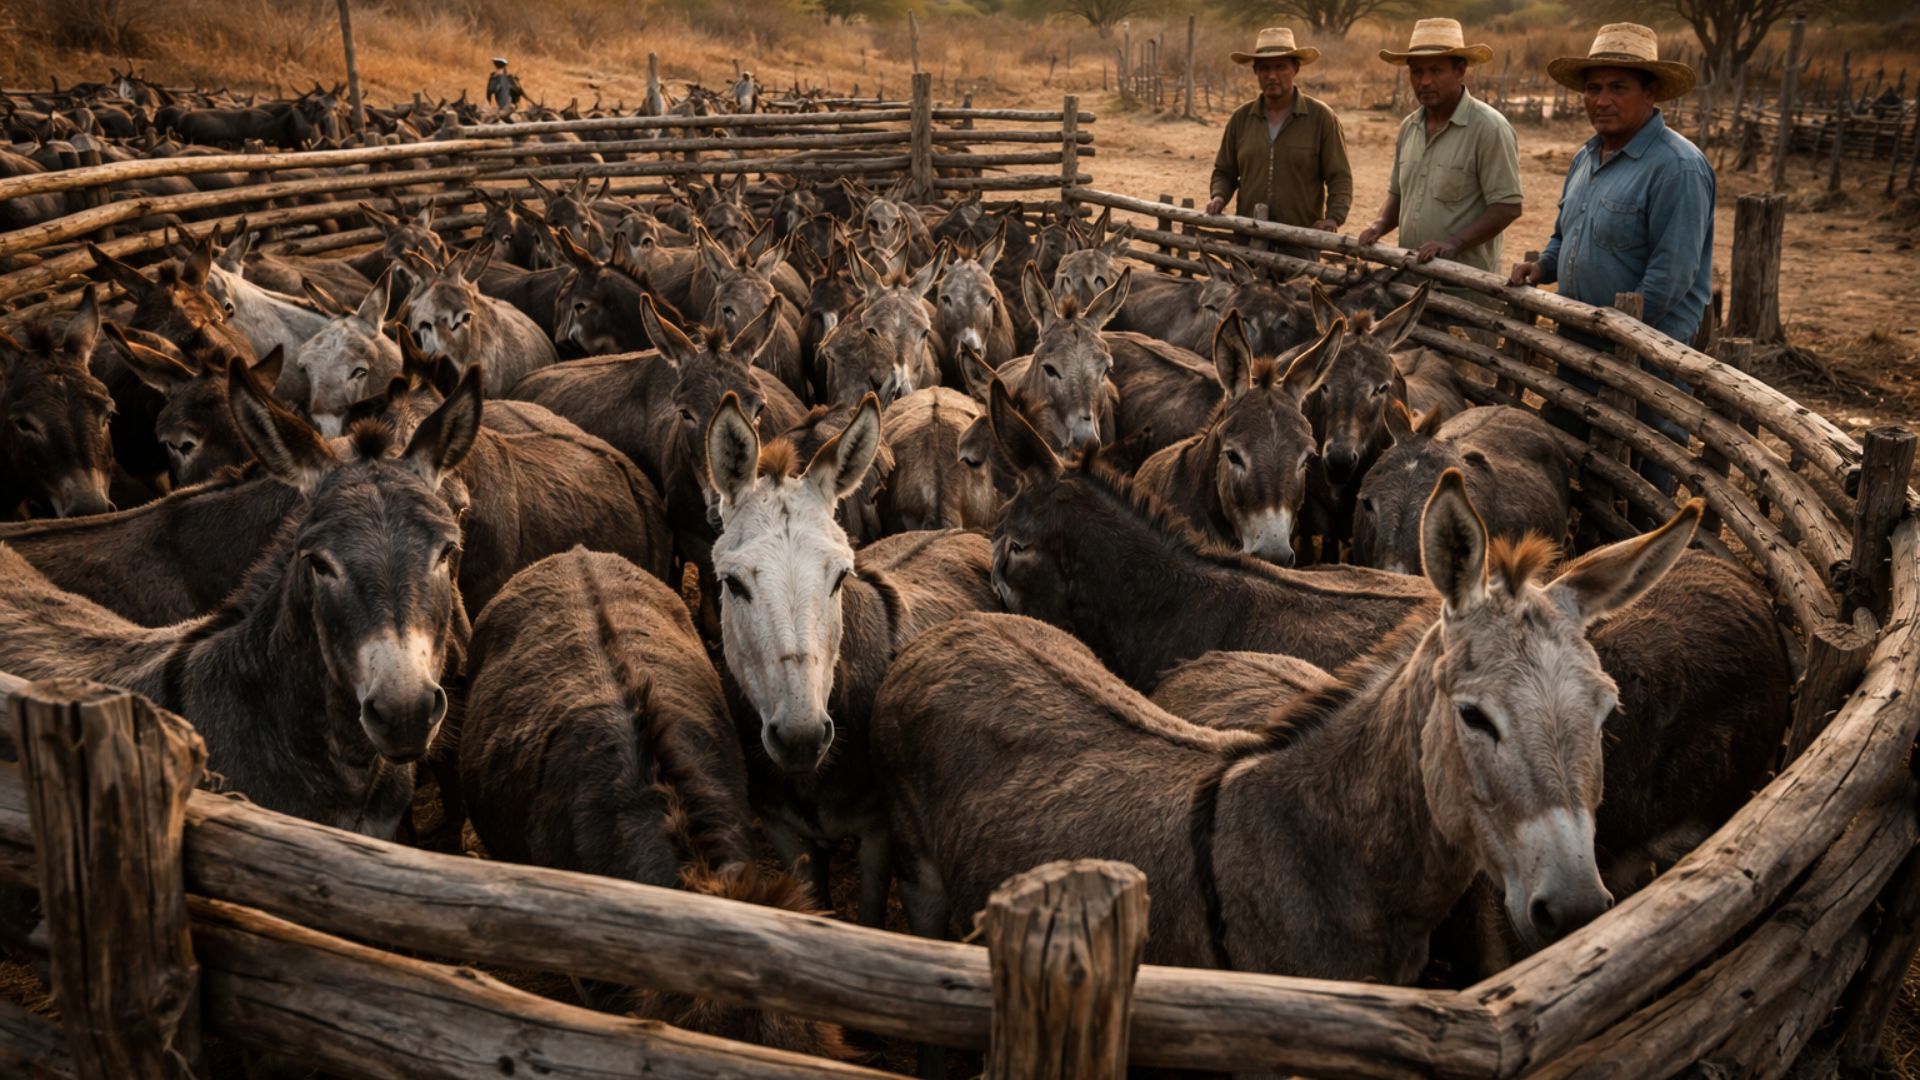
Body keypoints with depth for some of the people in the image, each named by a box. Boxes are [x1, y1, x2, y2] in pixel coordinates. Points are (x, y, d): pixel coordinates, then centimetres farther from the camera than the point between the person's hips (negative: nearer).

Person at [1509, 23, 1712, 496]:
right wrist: (1541, 267, 5)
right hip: (1579, 346, 9)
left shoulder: (1676, 166, -16)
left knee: (1640, 483, 2)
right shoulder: (1586, 158, 12)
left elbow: (1670, 274, -22)